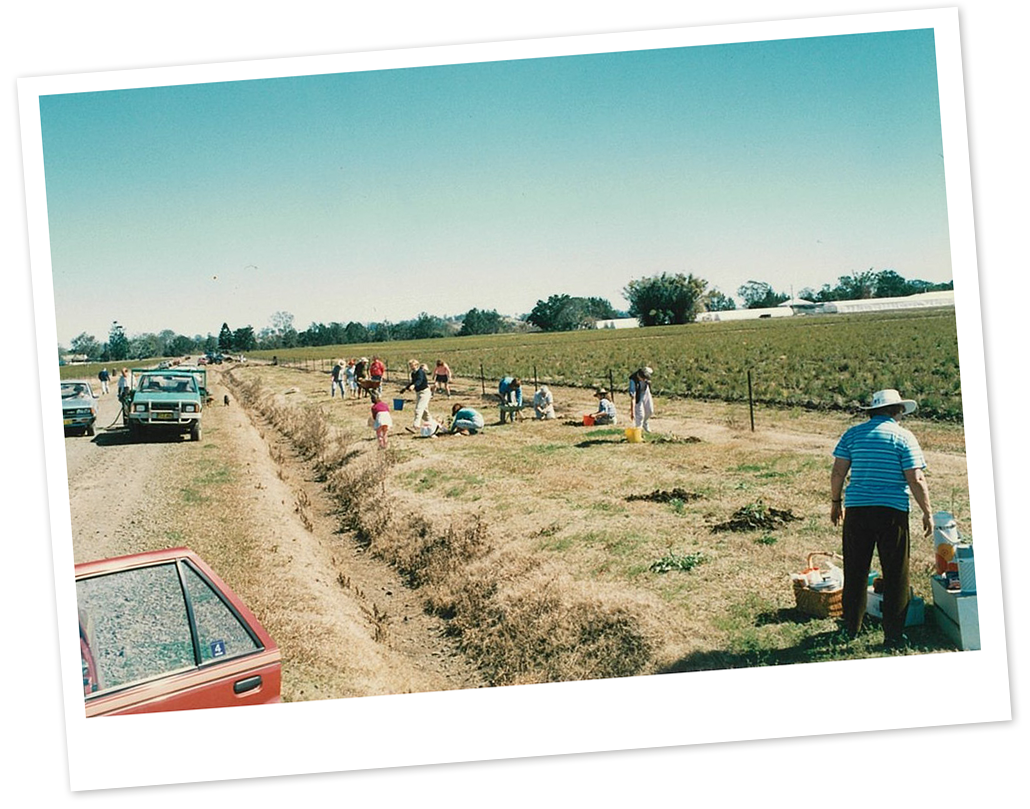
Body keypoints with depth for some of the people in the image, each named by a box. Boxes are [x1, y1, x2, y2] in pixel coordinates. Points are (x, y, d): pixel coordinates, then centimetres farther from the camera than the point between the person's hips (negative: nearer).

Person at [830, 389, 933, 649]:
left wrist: (835, 502, 16)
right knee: (896, 574, 5)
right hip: (893, 511, -3)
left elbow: (838, 472, 4)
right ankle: (893, 635, 8)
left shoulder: (853, 433, 6)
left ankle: (852, 627, 22)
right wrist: (927, 512, 2)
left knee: (855, 571, 12)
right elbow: (916, 480, -7)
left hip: (856, 510, 3)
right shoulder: (903, 437, -2)